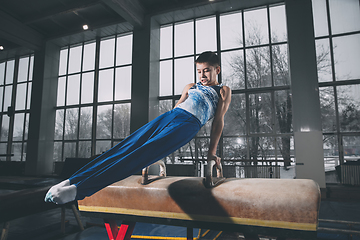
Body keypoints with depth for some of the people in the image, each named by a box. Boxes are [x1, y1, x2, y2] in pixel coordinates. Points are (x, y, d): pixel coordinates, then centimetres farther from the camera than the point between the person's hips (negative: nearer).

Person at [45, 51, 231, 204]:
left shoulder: (224, 91, 18)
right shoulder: (190, 87, 31)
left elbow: (218, 121, 10)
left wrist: (212, 152, 4)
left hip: (188, 123, -5)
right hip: (168, 115, 5)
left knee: (140, 155, -25)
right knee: (125, 148, -14)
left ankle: (79, 189, -33)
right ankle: (70, 181, -16)